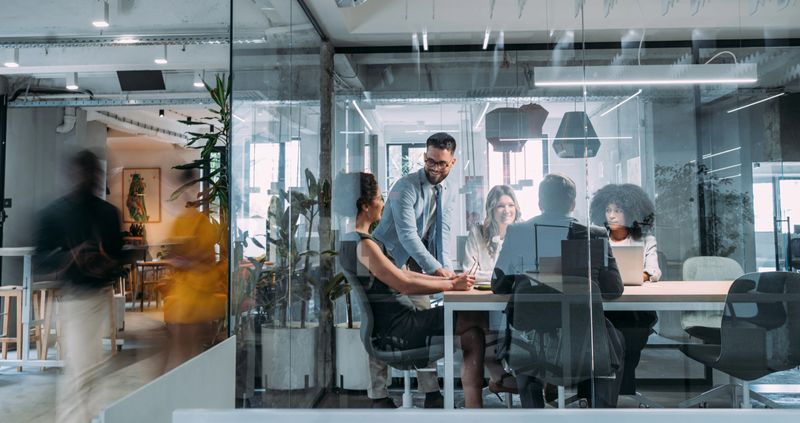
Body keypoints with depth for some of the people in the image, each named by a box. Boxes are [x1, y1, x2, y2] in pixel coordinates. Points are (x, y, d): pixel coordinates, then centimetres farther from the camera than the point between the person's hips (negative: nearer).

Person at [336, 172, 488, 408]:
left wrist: (449, 279, 9)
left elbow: (400, 274, 15)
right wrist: (452, 285, -9)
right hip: (393, 330, -10)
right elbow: (405, 284, -20)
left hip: (391, 324, 10)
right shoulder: (363, 244, -17)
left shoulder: (353, 241, 15)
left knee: (471, 326, 7)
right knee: (474, 325, -11)